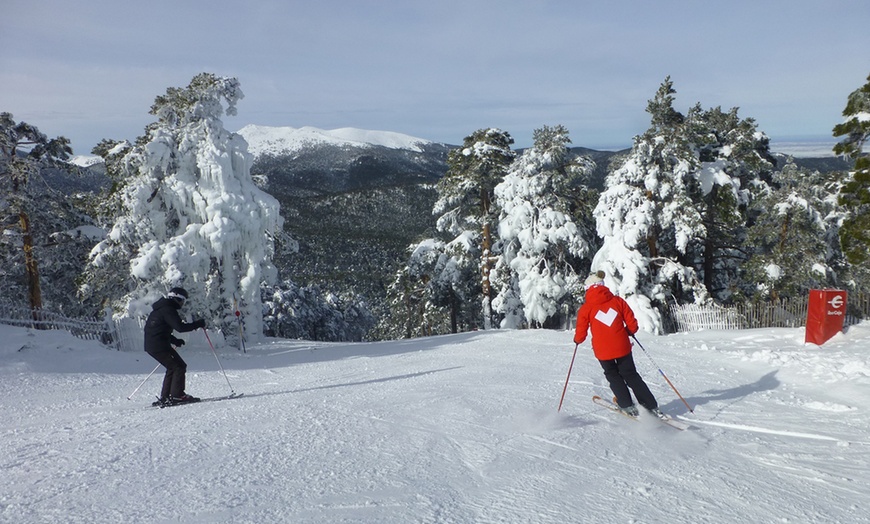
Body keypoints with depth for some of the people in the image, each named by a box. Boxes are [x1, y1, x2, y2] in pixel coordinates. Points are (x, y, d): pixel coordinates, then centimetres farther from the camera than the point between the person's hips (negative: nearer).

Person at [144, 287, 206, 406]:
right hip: (159, 346, -10)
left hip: (151, 345, 10)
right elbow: (180, 327, -23)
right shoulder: (168, 310, -13)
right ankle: (177, 395, -7)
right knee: (179, 366, -5)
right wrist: (198, 324, -14)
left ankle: (165, 397, 19)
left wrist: (174, 340, 24)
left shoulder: (160, 309, 20)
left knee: (173, 367, 17)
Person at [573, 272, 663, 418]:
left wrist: (577, 339, 20)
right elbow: (632, 324, 3)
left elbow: (581, 334, -2)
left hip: (602, 350, -2)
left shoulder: (586, 308, -4)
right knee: (631, 375, 16)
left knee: (613, 376, 20)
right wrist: (629, 332, 24)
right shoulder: (617, 300, 2)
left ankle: (628, 407, 14)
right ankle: (652, 407, 15)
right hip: (622, 346, 2)